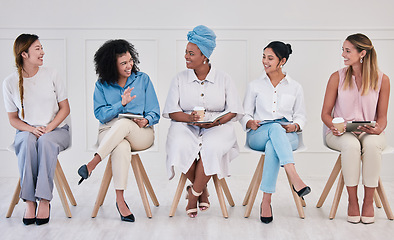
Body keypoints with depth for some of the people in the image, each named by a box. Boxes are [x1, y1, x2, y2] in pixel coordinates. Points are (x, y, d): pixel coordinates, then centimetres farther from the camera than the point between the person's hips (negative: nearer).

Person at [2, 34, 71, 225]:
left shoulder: (51, 75, 2)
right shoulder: (10, 82, 2)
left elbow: (65, 109, 4)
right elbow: (13, 118, 5)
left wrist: (49, 128, -13)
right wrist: (32, 129, -14)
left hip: (56, 130, 0)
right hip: (26, 131, 1)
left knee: (45, 142, -36)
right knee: (28, 142, -35)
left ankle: (44, 200, -35)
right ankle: (29, 202, -33)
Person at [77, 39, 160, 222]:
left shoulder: (143, 79, 9)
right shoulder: (102, 85, 9)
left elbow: (154, 112, 7)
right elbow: (100, 114, -1)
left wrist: (146, 120, -16)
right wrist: (121, 104, -15)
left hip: (141, 134, 0)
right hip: (109, 133, 0)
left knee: (124, 123, -37)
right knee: (122, 148, -38)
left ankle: (93, 163, -34)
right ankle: (120, 200, -36)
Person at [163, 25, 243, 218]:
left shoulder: (223, 79, 7)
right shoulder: (180, 79, 9)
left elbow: (233, 111, 4)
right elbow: (172, 111, 3)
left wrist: (216, 121, -16)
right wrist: (190, 118, -17)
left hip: (217, 128, -1)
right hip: (186, 126, 1)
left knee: (211, 147, -36)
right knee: (182, 146, -33)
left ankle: (194, 194, -17)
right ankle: (202, 191, -9)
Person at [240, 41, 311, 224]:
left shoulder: (295, 87, 17)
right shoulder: (255, 85, 17)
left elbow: (300, 115, 18)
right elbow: (245, 114, 15)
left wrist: (295, 126, -6)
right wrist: (250, 123, -10)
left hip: (287, 136, 0)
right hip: (258, 134, 0)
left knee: (272, 145, -40)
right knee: (275, 128, -40)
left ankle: (266, 202, -45)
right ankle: (295, 178, -56)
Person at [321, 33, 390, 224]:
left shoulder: (382, 80, 1)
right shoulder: (337, 78, 1)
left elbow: (382, 117, 5)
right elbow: (325, 113, 5)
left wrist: (378, 129, -17)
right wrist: (334, 126, -17)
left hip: (370, 132, 0)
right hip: (341, 133, 0)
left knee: (371, 144, -36)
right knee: (351, 145, -36)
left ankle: (369, 201, -23)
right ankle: (352, 201, -24)